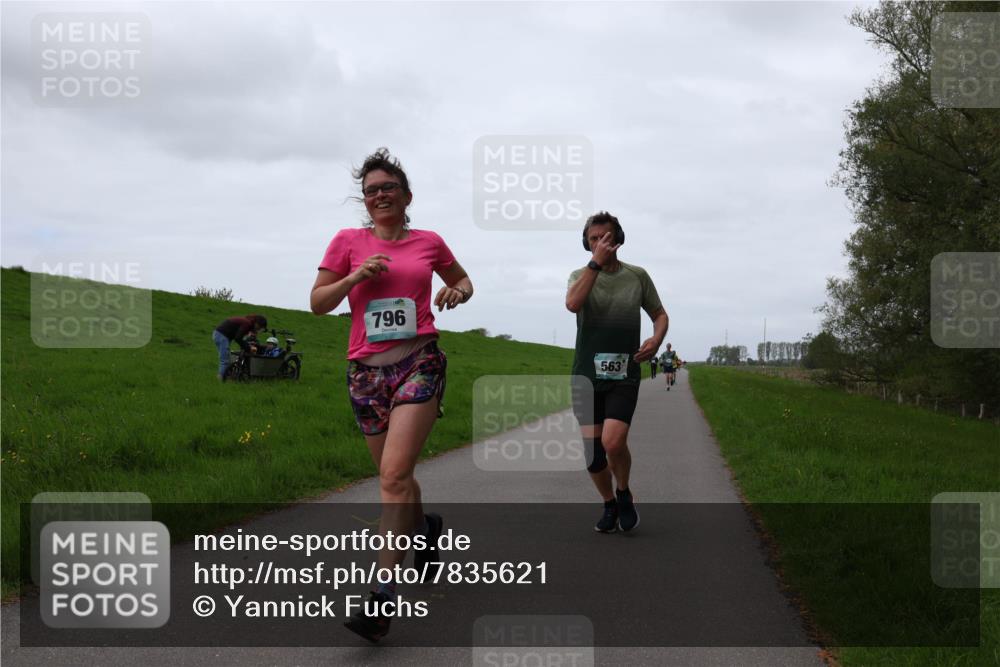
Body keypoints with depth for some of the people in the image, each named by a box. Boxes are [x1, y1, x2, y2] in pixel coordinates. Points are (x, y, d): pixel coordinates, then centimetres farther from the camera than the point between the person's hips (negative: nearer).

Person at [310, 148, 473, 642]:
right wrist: (355, 277, -10)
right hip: (367, 370, 3)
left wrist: (457, 292, 1)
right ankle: (425, 527, 47)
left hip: (419, 363, -2)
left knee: (394, 475, -17)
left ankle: (383, 597, -19)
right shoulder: (348, 241, 6)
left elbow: (462, 279, 25)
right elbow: (317, 303, 7)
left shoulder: (428, 243, 8)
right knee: (394, 478, 13)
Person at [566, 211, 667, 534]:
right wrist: (596, 262, -18)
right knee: (591, 449, 3)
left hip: (624, 376, -1)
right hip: (586, 375, 2)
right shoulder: (580, 275, 4)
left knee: (613, 441, -19)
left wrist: (656, 339, -6)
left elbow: (660, 314, 15)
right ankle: (610, 504, 26)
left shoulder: (637, 275, 6)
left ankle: (624, 493, 9)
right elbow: (573, 304, -19)